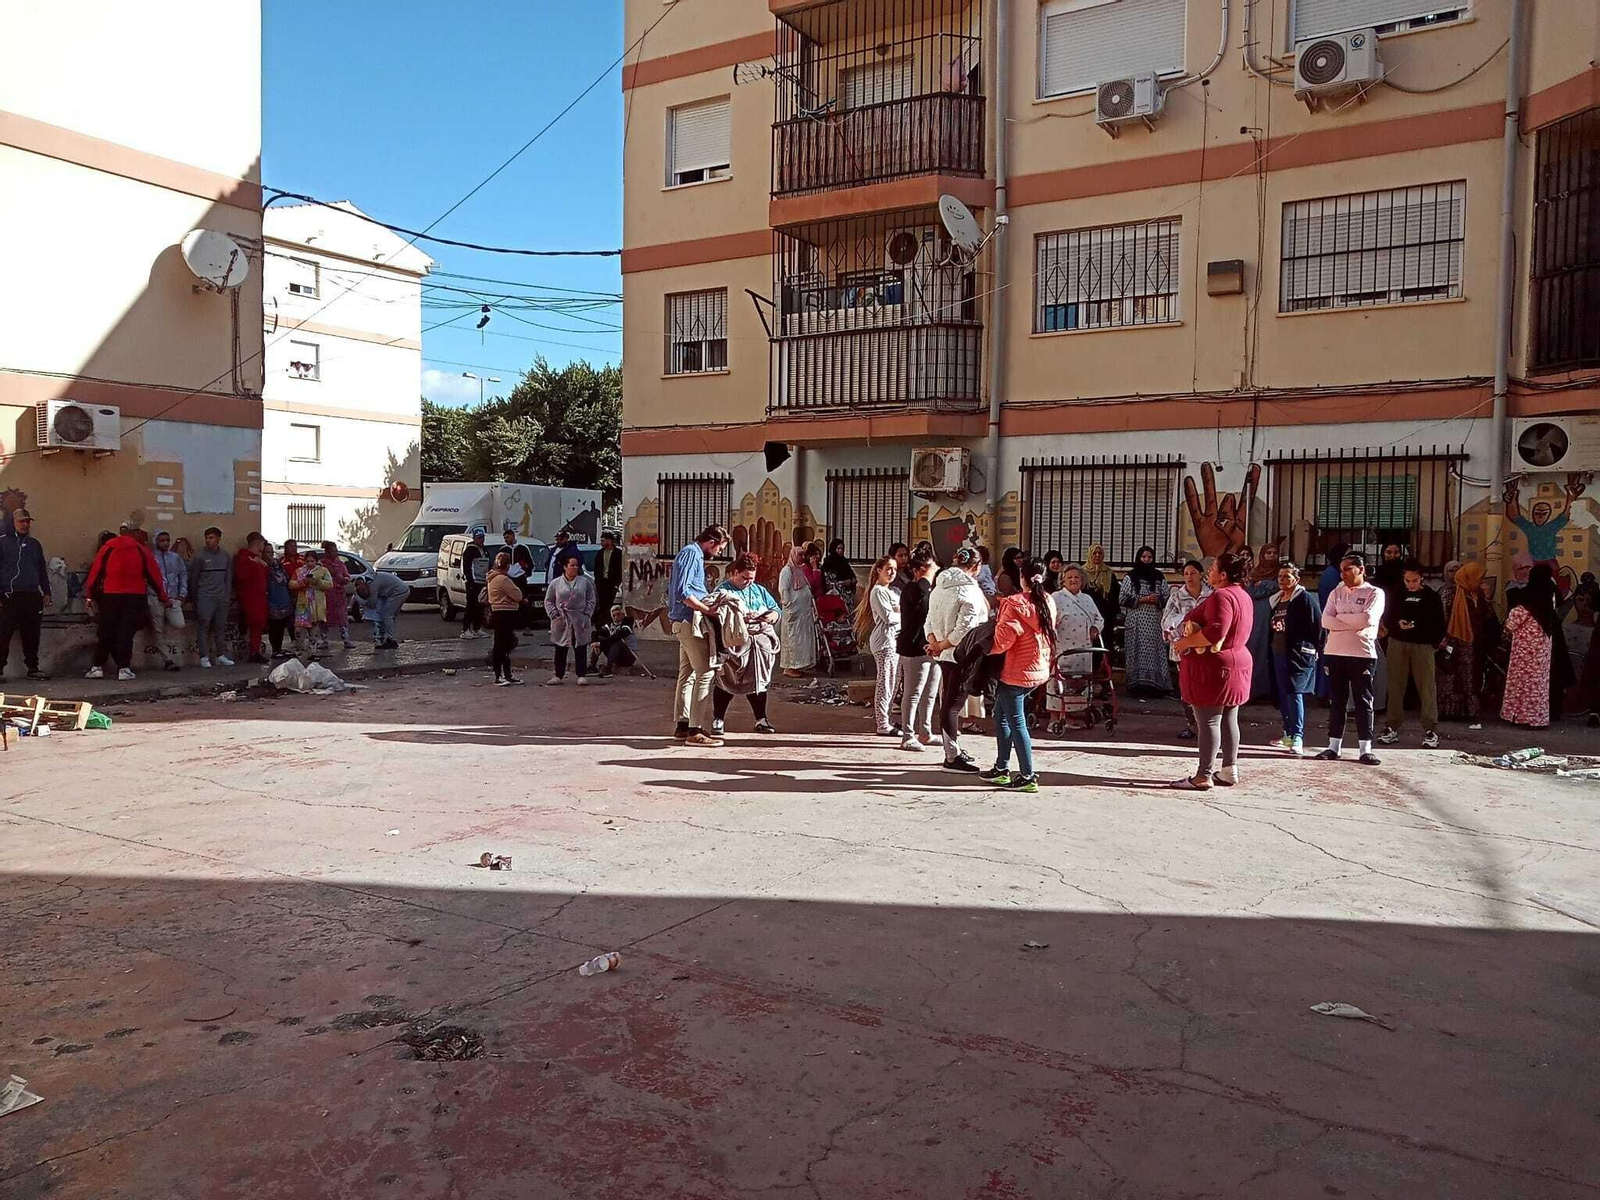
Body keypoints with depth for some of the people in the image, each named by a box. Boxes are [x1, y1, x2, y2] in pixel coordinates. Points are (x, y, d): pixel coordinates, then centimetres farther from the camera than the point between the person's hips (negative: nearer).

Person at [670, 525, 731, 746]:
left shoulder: (692, 554, 19)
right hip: (690, 620, -11)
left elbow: (673, 588, 23)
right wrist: (706, 609, -19)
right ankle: (696, 730, -13)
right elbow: (682, 591, -21)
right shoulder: (691, 553, -11)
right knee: (705, 672, -12)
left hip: (686, 621, 11)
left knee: (687, 673, 13)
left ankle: (681, 725, 19)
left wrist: (706, 602, 15)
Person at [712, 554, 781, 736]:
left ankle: (761, 720, 19)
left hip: (760, 643, 5)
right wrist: (742, 618, -26)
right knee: (726, 682, -3)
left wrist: (773, 615, -5)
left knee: (759, 681, 10)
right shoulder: (723, 591, -1)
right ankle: (718, 720, 6)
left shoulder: (759, 590, 18)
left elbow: (776, 608, 18)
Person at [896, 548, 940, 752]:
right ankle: (907, 737, 1)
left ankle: (925, 733, 26)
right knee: (913, 694, -5)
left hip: (932, 647, 10)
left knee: (929, 695, 16)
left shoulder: (931, 590, 17)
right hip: (915, 649, -10)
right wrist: (930, 573, -21)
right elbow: (920, 589, -38)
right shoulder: (912, 589, -12)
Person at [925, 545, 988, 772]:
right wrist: (941, 646, -12)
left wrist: (934, 642, -3)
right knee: (953, 704, -5)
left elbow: (929, 620, 8)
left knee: (948, 702, 15)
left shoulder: (939, 587, 10)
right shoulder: (970, 590, -16)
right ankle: (952, 757, 0)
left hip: (944, 654, 8)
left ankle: (954, 749, 27)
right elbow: (964, 628, -21)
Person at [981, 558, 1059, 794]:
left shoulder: (1015, 604, -18)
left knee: (1016, 723, -1)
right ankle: (1001, 769, 24)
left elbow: (1002, 640, -20)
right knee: (1001, 714, 19)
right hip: (1039, 670, 8)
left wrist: (984, 648, -4)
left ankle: (1028, 777, 2)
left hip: (1016, 672, -8)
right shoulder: (1048, 603, 5)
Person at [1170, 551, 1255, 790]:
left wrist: (1185, 641, -19)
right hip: (1238, 661, 10)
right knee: (1229, 720, 14)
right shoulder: (1243, 596, 15)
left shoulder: (1221, 596, -18)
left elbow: (1215, 632, -30)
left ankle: (1204, 776, -5)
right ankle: (1229, 770, 19)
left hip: (1213, 666, -10)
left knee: (1208, 721, -7)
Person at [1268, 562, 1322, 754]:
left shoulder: (1305, 599, -6)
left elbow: (1316, 626, -9)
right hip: (1278, 653, 8)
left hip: (1298, 654, -8)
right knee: (1282, 694, 12)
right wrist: (1270, 648, 17)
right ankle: (1288, 733, 23)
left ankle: (1297, 737, -12)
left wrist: (1311, 649, -9)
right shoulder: (1277, 600, 16)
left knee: (1294, 693, -12)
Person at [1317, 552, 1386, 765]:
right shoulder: (1336, 593, 11)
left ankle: (1366, 748, 5)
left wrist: (1340, 616, -5)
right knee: (1338, 701, 9)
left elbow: (1367, 619, -16)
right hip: (1334, 653, 4)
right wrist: (1354, 623, -11)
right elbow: (1326, 620, -1)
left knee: (1363, 701, 1)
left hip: (1362, 654, -4)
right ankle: (1334, 745, 13)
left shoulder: (1375, 593, 0)